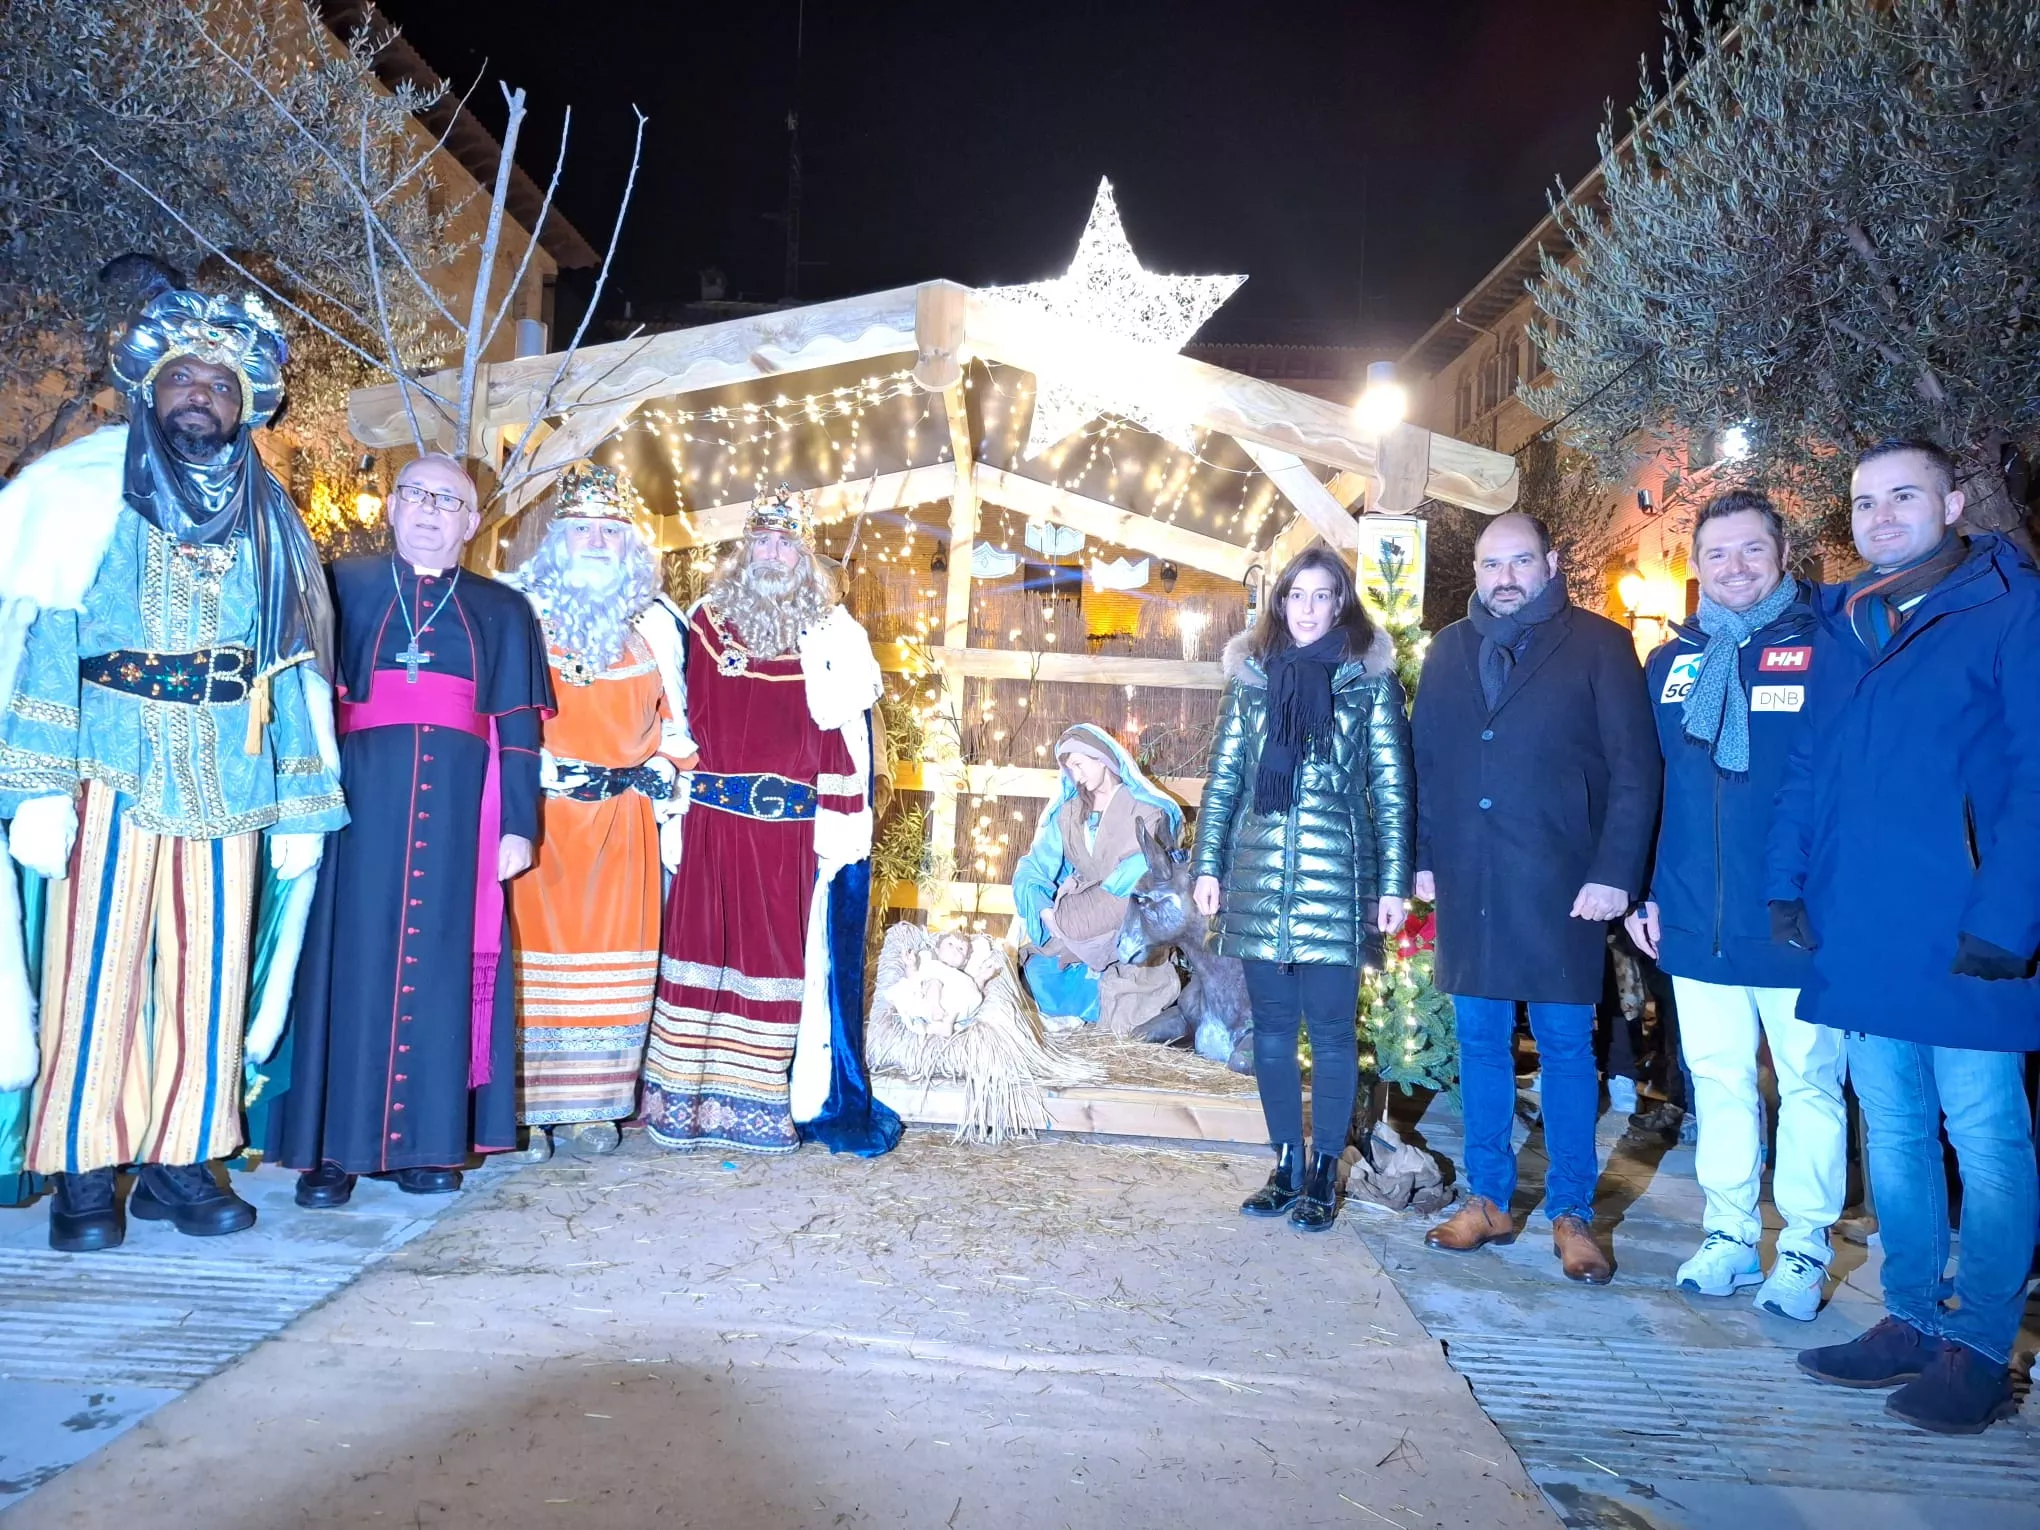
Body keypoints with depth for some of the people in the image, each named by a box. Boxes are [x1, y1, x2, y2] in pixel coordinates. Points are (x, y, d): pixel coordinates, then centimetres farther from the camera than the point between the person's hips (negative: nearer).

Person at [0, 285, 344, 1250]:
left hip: (229, 782, 2)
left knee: (210, 973, 3)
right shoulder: (94, 501, 6)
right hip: (116, 772, -2)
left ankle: (179, 1160, 14)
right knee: (98, 969, -2)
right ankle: (84, 1173, 9)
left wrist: (302, 803, 5)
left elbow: (293, 670, 10)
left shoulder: (267, 527, 13)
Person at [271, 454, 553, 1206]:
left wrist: (518, 825, 0)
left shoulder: (503, 611, 15)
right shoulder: (342, 586, 12)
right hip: (361, 804, -1)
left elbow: (519, 728, 9)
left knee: (441, 966, 2)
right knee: (352, 960, -1)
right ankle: (332, 1145, 6)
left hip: (457, 814, 1)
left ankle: (428, 1141, 10)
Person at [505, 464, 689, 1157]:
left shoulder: (652, 625, 13)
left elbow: (671, 731, 14)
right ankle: (523, 1106, 6)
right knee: (534, 950, -3)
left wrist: (669, 814, 6)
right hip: (537, 812, -2)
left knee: (611, 954, 3)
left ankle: (592, 1104, 12)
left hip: (622, 821, 3)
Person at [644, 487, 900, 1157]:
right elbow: (686, 718, 8)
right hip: (713, 820, 1)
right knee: (707, 943, 3)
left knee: (787, 951, 3)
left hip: (796, 828, -1)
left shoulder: (833, 633, 6)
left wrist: (839, 825, -7)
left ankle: (770, 1101, 13)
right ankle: (691, 1097, 13)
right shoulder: (706, 622, 10)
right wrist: (676, 800, 1)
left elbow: (846, 734, 1)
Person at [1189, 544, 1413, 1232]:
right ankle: (1286, 1166, 22)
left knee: (1331, 1027, 3)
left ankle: (1323, 1174, 16)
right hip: (1258, 878, 3)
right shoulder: (1251, 676, 10)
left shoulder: (1370, 680, 2)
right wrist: (1207, 865, 5)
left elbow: (1393, 788, 1)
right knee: (1271, 1026, 9)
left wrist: (1394, 882, -5)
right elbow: (1223, 779, 11)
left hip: (1336, 880, -3)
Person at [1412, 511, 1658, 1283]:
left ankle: (1571, 1214, 17)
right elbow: (1423, 761, 12)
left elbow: (1635, 770, -5)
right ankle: (1487, 1199, 22)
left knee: (1565, 1045, 5)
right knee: (1480, 1040, 10)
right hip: (1467, 881, 4)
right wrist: (1422, 857, 6)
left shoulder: (1599, 645, 0)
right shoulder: (1450, 649, 12)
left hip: (1559, 885, -3)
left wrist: (1615, 873, -12)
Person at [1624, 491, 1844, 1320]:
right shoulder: (1670, 663, 9)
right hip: (1694, 927, 4)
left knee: (1809, 1085, 9)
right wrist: (1641, 892, 7)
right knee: (1717, 1081, 13)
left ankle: (1804, 1248, 24)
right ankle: (1730, 1236, 27)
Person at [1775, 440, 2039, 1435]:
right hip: (1858, 939, 6)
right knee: (1893, 1134, 14)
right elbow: (1808, 769, 14)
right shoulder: (1844, 627, 14)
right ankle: (1912, 1323, 27)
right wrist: (1787, 884, 4)